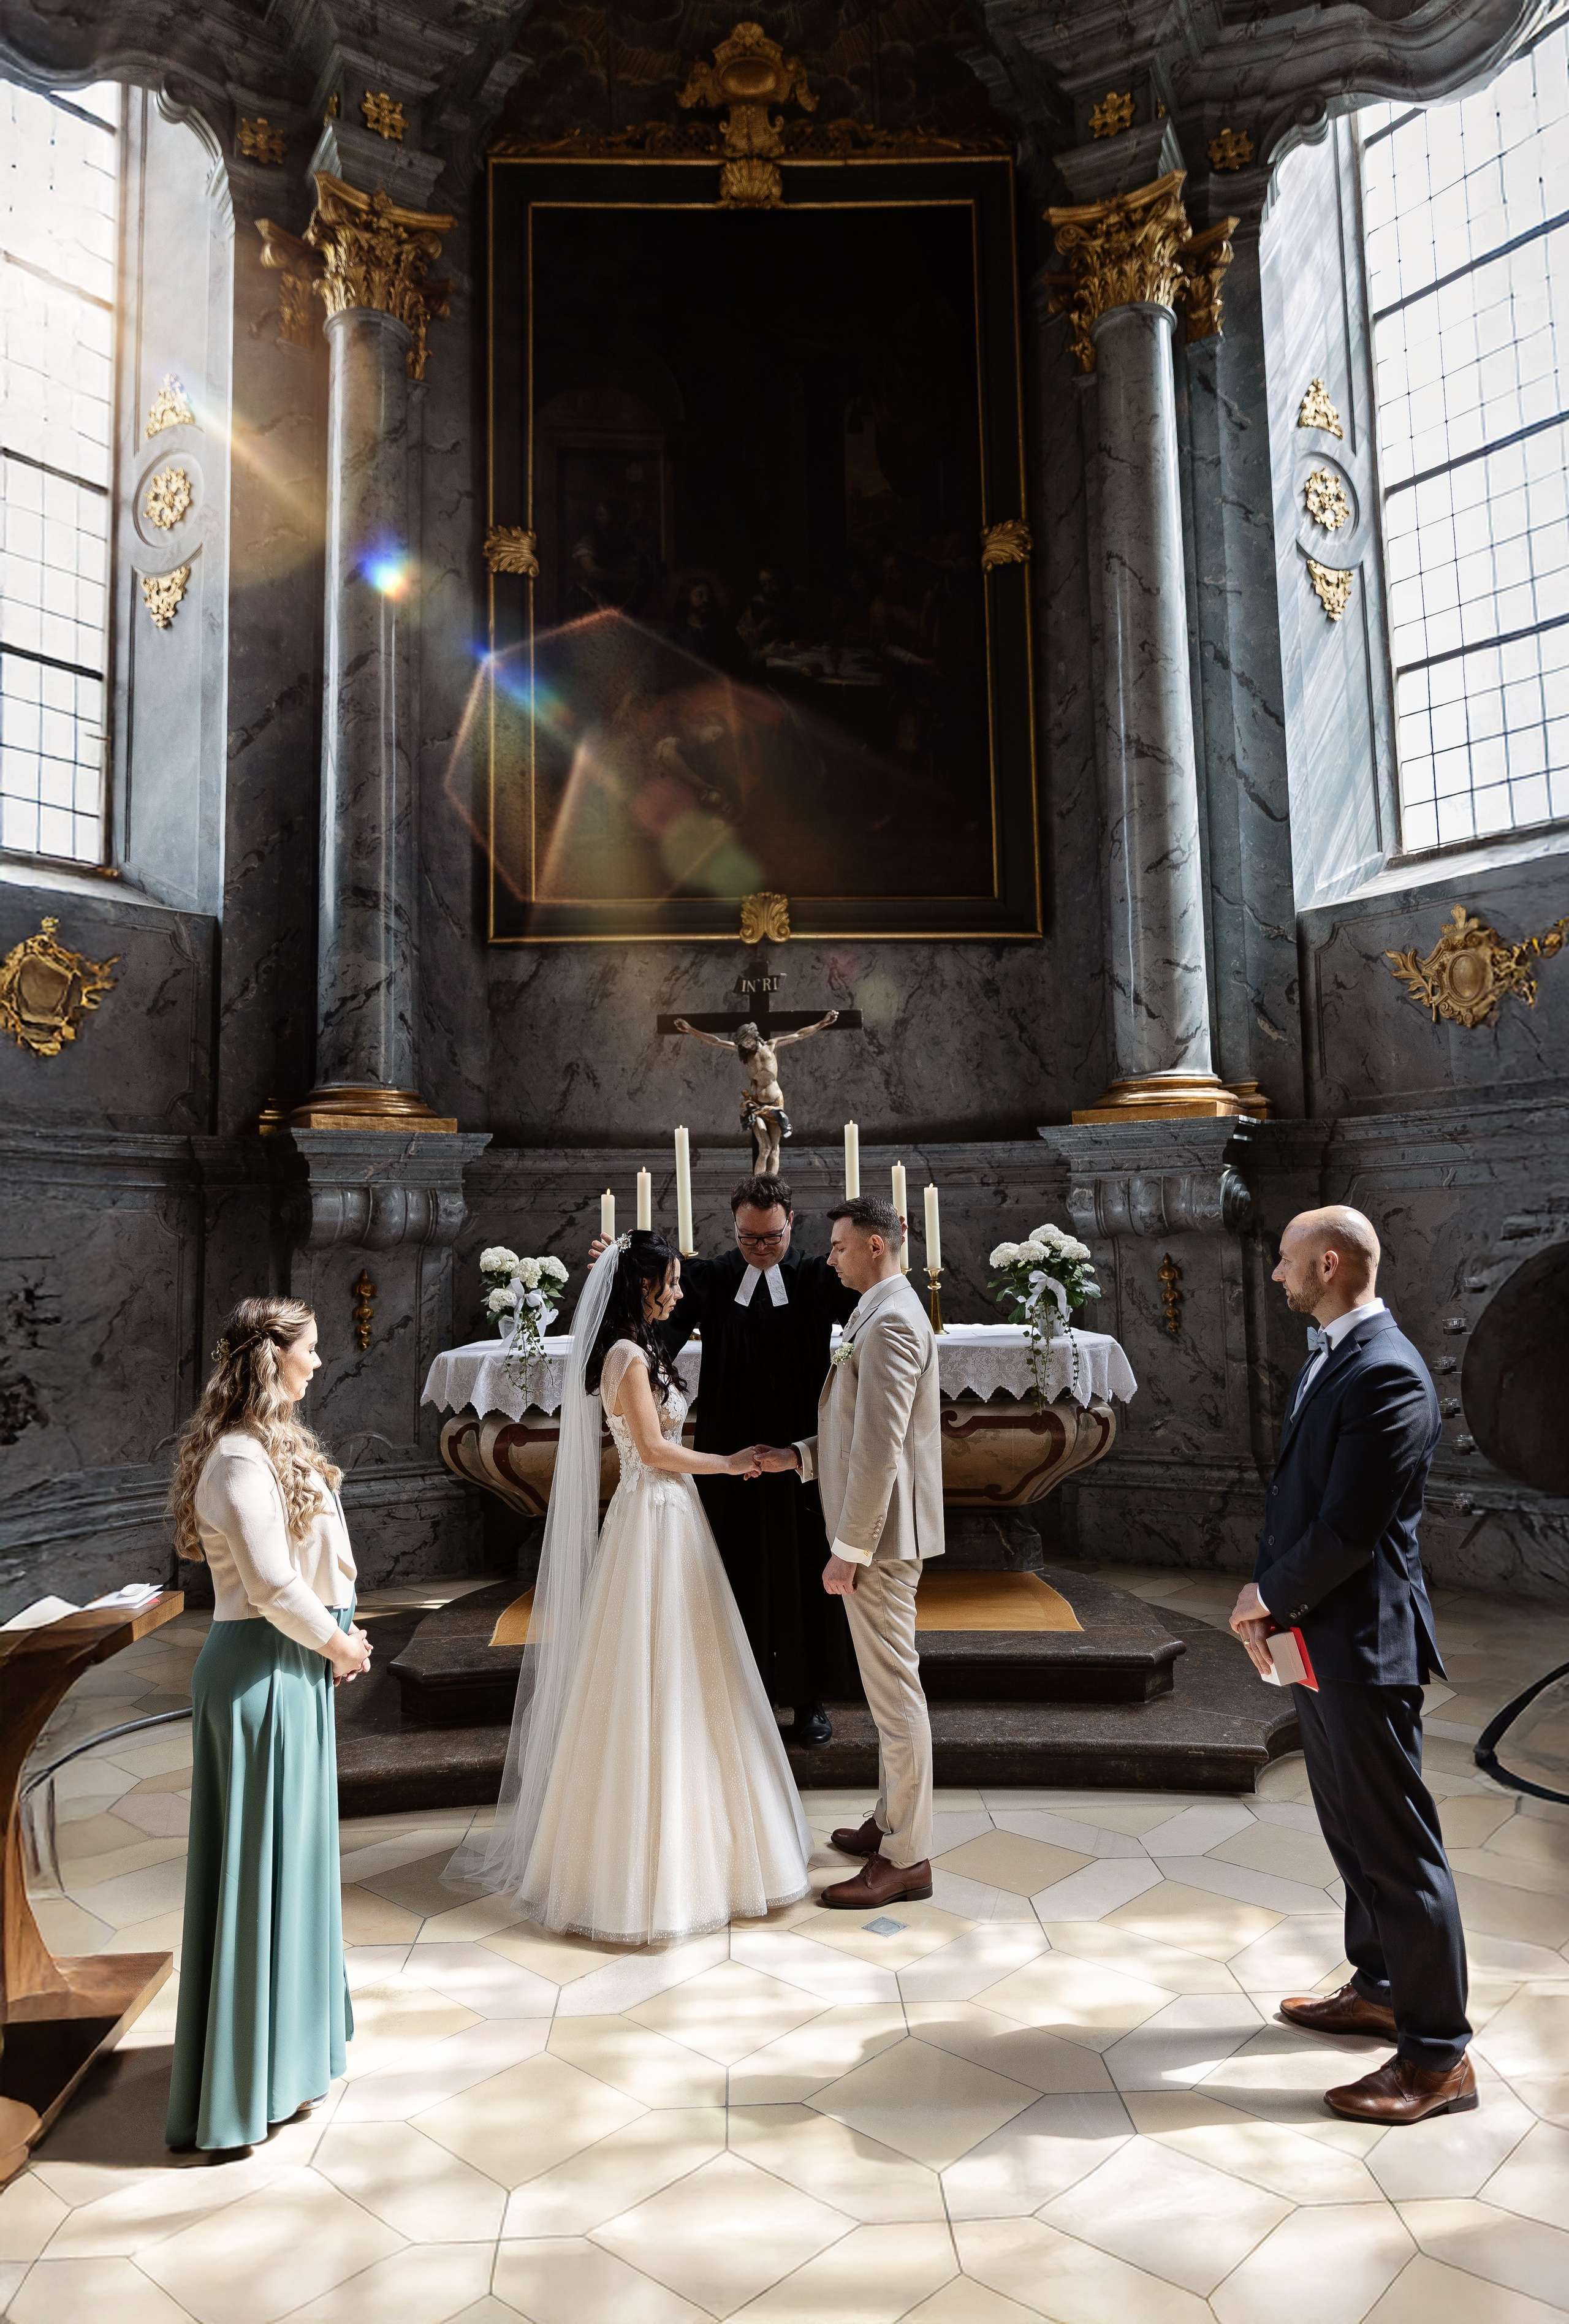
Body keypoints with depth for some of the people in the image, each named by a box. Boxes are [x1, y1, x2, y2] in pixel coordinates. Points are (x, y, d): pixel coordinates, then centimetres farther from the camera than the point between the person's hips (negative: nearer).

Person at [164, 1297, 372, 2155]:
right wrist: (336, 1643, -10)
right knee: (259, 1859, 4)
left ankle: (289, 2031, 40)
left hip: (294, 1666, 10)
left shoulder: (272, 1444, 8)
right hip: (264, 1672, -10)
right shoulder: (242, 1460, -22)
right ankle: (251, 2075, 22)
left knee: (292, 1844, 21)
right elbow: (273, 1584, -25)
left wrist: (336, 1637, 2)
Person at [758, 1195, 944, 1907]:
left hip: (880, 1534, -11)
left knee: (894, 1691, 0)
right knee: (891, 1686, 20)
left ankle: (906, 1858, 11)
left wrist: (849, 1550, -21)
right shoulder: (886, 1314, 14)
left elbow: (879, 1449, -24)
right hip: (880, 1532, 11)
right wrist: (796, 1456, 9)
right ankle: (892, 1821, 34)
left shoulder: (890, 1322, -19)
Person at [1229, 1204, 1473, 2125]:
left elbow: (1349, 1530, -24)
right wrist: (1266, 1594, 0)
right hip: (1319, 1635, 10)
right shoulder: (1330, 1359, 10)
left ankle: (1439, 2055, 16)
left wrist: (1268, 1595, -10)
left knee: (1396, 1842, 2)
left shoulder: (1385, 1374, -22)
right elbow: (1296, 1494, 12)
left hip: (1364, 1642, -10)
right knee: (1351, 1827, 22)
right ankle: (1381, 1986, 40)